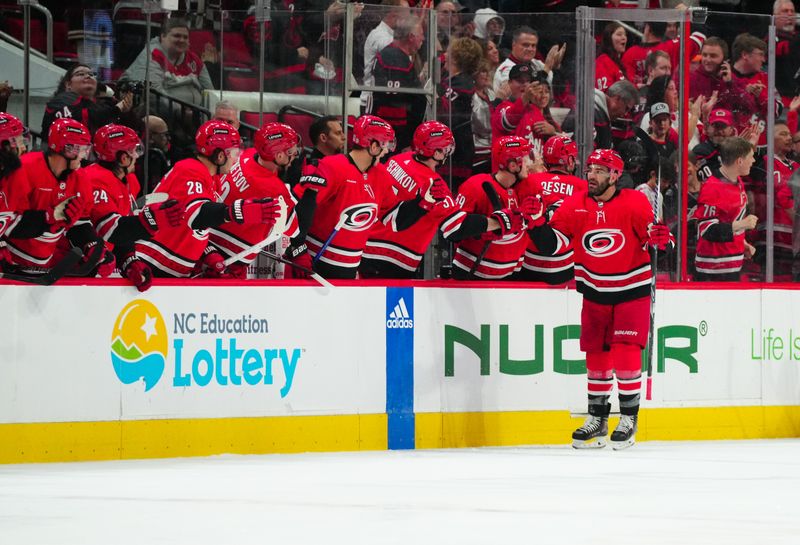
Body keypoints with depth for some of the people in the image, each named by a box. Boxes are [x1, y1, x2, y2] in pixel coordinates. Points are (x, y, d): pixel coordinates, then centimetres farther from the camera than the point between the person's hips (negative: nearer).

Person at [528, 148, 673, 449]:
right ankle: (597, 419, 19)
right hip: (594, 291, 4)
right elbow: (553, 243, -3)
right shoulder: (575, 205, -4)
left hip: (632, 290, -4)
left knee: (625, 351, -11)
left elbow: (651, 236, -8)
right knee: (596, 354, 7)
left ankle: (629, 418, -1)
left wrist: (659, 239, -30)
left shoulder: (635, 203, -12)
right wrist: (537, 225, -20)